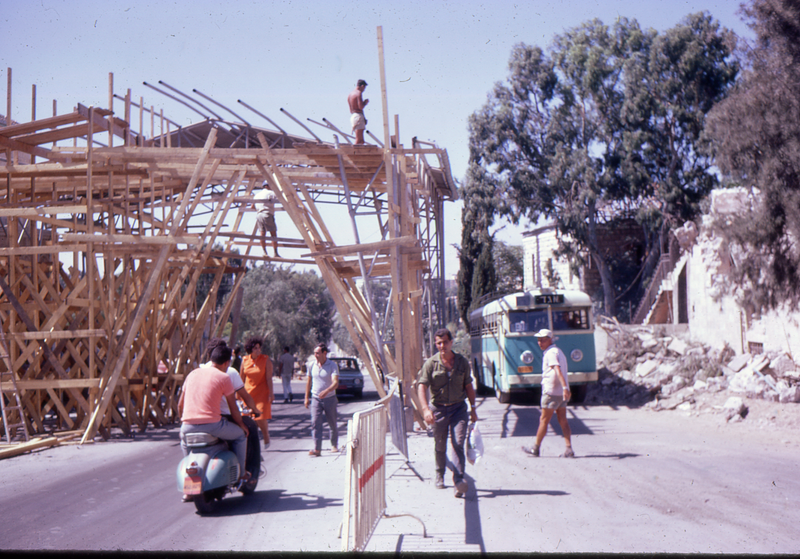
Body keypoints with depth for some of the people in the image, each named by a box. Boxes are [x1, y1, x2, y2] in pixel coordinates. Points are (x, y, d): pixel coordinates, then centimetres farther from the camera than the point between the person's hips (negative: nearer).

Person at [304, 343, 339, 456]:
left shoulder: (333, 366, -11)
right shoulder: (312, 365, 1)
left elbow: (336, 382, -23)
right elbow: (309, 381, 14)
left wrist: (326, 391, -41)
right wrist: (306, 397, 15)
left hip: (329, 399, -2)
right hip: (315, 399, 2)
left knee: (332, 424, 10)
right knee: (315, 423, -11)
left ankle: (334, 445, 31)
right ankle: (317, 449, -16)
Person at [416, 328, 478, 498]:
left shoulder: (462, 362, 3)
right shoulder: (431, 363, -6)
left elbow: (468, 386, 13)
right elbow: (422, 386, -14)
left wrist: (473, 408, 13)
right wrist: (425, 409, -28)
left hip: (458, 408, 0)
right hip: (438, 408, 0)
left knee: (458, 443, -14)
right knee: (440, 446, 11)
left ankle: (459, 480, -20)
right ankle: (440, 475, 33)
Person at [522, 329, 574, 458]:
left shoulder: (551, 353, -13)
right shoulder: (558, 351, 18)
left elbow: (558, 371, -27)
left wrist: (565, 387, -38)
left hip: (551, 392, -9)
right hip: (561, 393, 9)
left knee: (544, 420, 2)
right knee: (563, 421, 5)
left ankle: (535, 449, 12)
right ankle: (569, 449, -4)